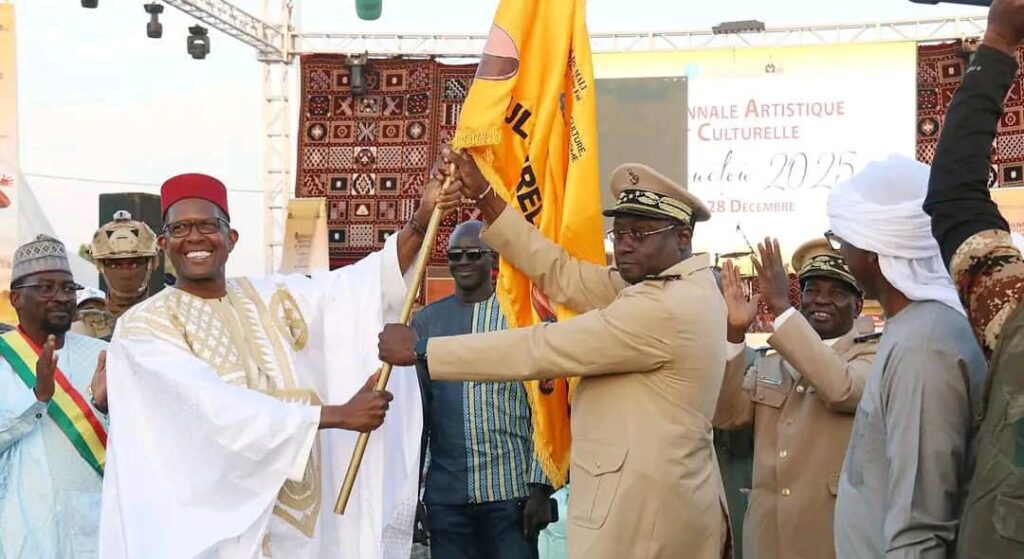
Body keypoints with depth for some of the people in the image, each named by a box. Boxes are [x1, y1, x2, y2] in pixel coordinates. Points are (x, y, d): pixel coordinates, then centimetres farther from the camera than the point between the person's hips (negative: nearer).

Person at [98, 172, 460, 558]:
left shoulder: (272, 298, 8)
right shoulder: (144, 326, -6)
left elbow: (371, 281, -2)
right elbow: (215, 406, -19)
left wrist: (422, 219, -18)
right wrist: (337, 415, -20)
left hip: (293, 518, 4)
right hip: (208, 528, -4)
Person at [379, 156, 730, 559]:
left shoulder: (667, 307, -21)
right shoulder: (665, 284, 10)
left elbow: (538, 349, -19)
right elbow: (561, 274, 8)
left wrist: (420, 349, -14)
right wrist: (485, 197, 5)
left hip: (642, 512, -9)